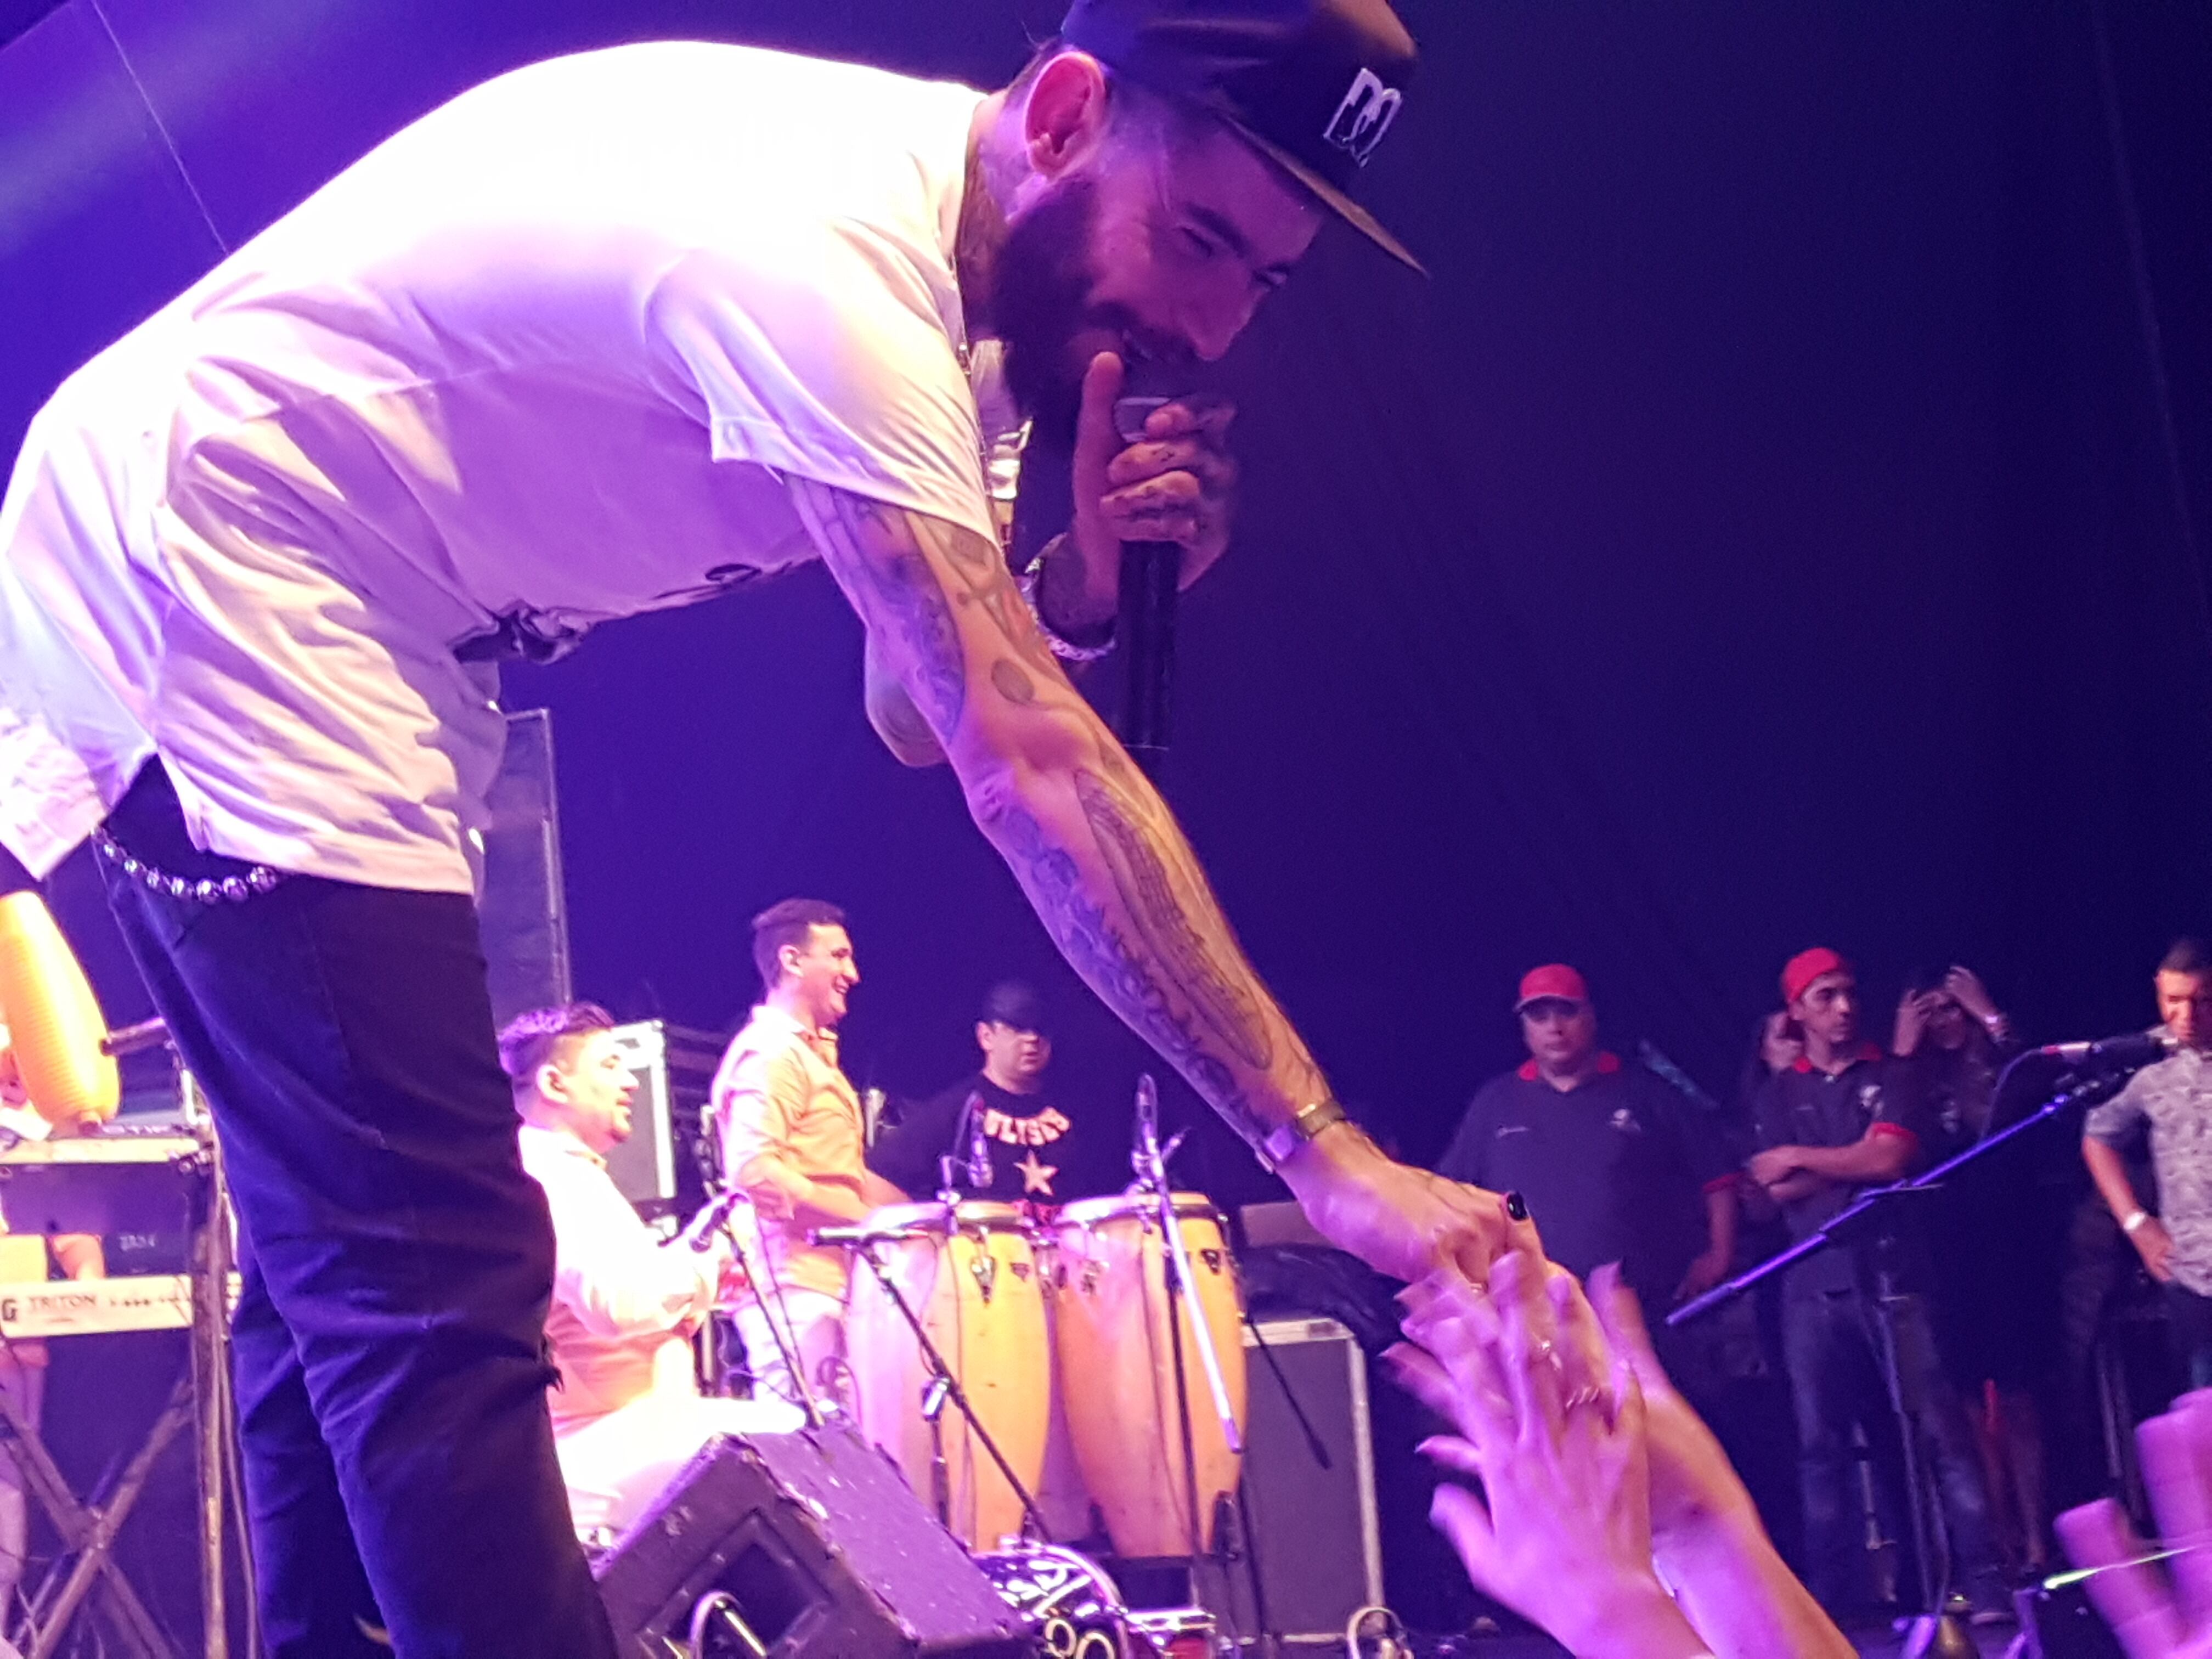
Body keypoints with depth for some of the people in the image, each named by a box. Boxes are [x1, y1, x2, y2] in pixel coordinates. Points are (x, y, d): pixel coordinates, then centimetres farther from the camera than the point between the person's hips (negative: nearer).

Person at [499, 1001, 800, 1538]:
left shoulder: (570, 1178, 21)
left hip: (624, 1432, 11)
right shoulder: (546, 1178, -13)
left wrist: (699, 1274, 11)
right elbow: (617, 1304, -27)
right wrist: (703, 1250, -11)